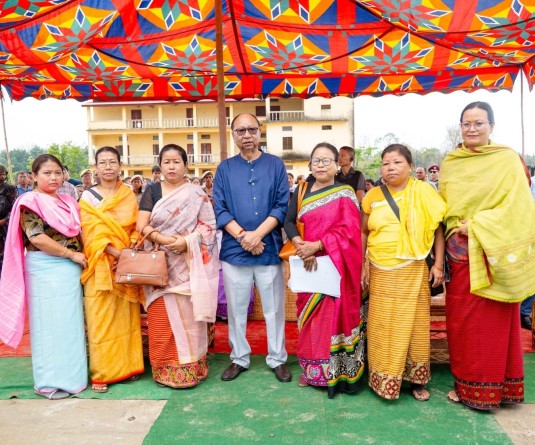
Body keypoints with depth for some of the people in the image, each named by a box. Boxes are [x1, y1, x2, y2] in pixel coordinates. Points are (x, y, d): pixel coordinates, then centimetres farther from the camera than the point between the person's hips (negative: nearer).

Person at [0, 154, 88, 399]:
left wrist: (81, 256, 0)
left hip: (71, 269, 6)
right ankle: (50, 381, 14)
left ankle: (71, 373, 24)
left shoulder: (68, 202, 13)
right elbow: (36, 238, -16)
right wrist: (72, 254, -15)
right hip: (45, 269, -6)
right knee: (49, 322, 1)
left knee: (71, 321, 11)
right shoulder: (30, 202, -6)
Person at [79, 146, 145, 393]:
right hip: (101, 265, -2)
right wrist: (115, 252, -19)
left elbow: (136, 228, 6)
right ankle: (101, 373, 10)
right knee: (101, 319, 0)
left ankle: (128, 364, 21)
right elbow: (92, 233, -7)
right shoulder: (88, 197, 0)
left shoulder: (130, 196, 8)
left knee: (127, 317, 8)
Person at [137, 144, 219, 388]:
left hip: (189, 264, -1)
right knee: (161, 319, 2)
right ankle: (164, 368, 16)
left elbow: (208, 225, -1)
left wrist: (186, 241, -16)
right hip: (159, 264, 1)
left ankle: (190, 368, 13)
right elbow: (142, 225, -2)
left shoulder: (196, 193, 4)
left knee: (188, 316, 1)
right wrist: (163, 239, -17)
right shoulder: (152, 191, 7)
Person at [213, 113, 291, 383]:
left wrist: (257, 234, -15)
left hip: (269, 248, -1)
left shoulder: (275, 165, 3)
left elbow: (283, 205, -5)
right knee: (236, 308, 11)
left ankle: (277, 359, 24)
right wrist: (242, 236, -14)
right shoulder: (225, 168, 6)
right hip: (234, 249, 1)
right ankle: (239, 358, 28)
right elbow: (219, 209, -1)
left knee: (274, 308, 8)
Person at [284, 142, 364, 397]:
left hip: (335, 265, -4)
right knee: (310, 317, 11)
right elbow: (289, 221, 1)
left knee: (335, 315, 0)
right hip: (308, 265, 4)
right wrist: (301, 246, -16)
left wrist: (316, 246, -20)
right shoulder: (302, 191, 9)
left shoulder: (345, 194, -3)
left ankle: (337, 372, 13)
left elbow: (349, 230, -13)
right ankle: (311, 369, 25)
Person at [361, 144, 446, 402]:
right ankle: (383, 380, 23)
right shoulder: (372, 197, 3)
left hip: (413, 272, -1)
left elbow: (438, 230, 1)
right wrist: (361, 266, 5)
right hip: (380, 273, 2)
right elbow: (363, 233, 9)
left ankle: (417, 380, 26)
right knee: (383, 328, 8)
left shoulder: (423, 192, -3)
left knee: (414, 325, 8)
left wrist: (438, 265, -3)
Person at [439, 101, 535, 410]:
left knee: (492, 322, 4)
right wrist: (455, 227, -2)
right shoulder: (450, 163, 10)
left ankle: (490, 388, 19)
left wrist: (475, 225, -15)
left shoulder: (508, 159, -4)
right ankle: (465, 383, 24)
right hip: (460, 254, 4)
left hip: (492, 254, -4)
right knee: (460, 320, 8)